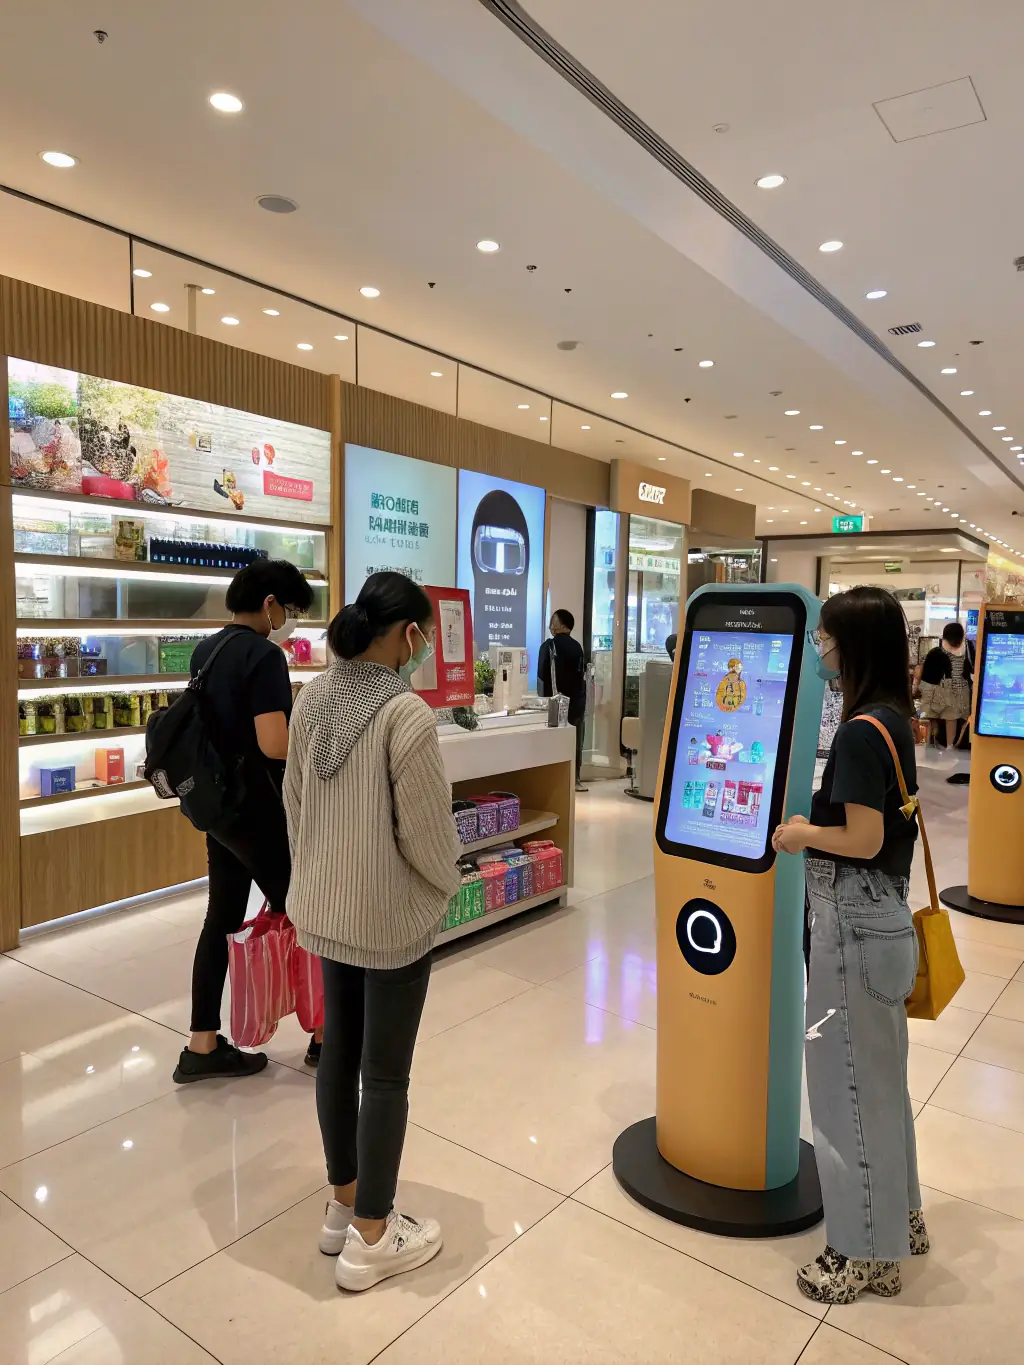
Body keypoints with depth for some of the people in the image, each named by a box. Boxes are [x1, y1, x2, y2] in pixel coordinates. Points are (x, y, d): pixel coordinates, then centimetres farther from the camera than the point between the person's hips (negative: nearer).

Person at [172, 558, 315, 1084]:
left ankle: (202, 1046, 23)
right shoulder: (264, 655, -19)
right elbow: (274, 744, -28)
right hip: (254, 808, -9)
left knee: (222, 917, 14)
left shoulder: (205, 650, 9)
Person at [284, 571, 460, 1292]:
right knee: (385, 1074, 8)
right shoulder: (406, 712, -24)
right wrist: (447, 887, 2)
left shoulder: (312, 698, -1)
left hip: (325, 908, 7)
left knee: (338, 1053, 20)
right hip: (393, 916, -7)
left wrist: (316, 876, 18)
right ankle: (372, 1238, 25)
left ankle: (344, 1205, 38)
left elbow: (295, 804, 6)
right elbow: (427, 829, -18)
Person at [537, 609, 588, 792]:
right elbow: (583, 675, 8)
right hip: (576, 701, 4)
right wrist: (581, 699, 14)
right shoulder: (578, 647, 5)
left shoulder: (550, 645, -8)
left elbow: (543, 675, -8)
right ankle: (575, 780, 10)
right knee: (575, 741, 7)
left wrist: (544, 700, 0)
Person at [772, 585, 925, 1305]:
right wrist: (817, 822, 10)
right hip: (880, 909, 10)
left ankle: (868, 1252, 23)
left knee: (851, 1078, 6)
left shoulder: (860, 733, -22)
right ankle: (899, 1215, 41)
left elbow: (863, 841, -24)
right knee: (880, 1071, 23)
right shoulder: (894, 721, 7)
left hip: (852, 916, -10)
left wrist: (799, 834, -9)